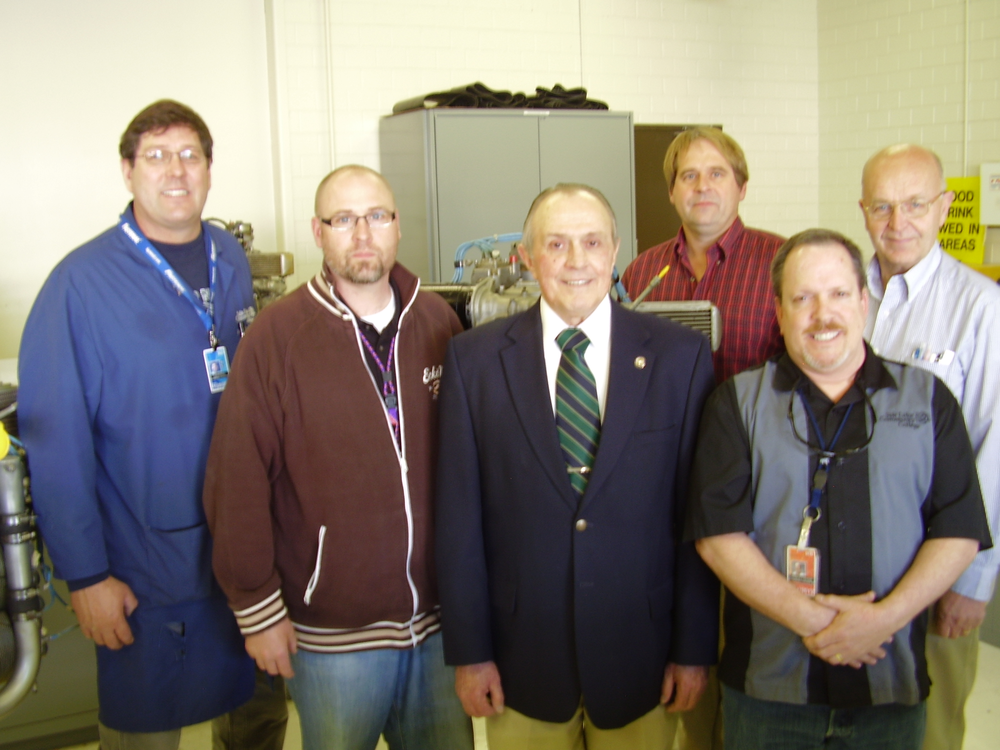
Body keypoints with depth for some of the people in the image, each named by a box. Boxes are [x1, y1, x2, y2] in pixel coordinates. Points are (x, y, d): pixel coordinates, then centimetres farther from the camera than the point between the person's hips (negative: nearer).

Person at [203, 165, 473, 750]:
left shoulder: (439, 322, 1)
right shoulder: (277, 335, -10)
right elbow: (238, 482, -9)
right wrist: (257, 608, -7)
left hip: (439, 619, 3)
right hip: (332, 631, -3)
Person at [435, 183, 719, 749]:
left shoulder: (680, 355, -4)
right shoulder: (475, 357, -3)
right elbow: (459, 516, -2)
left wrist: (696, 647, -2)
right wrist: (468, 650, -2)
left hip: (642, 652, 0)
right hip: (521, 656, 0)